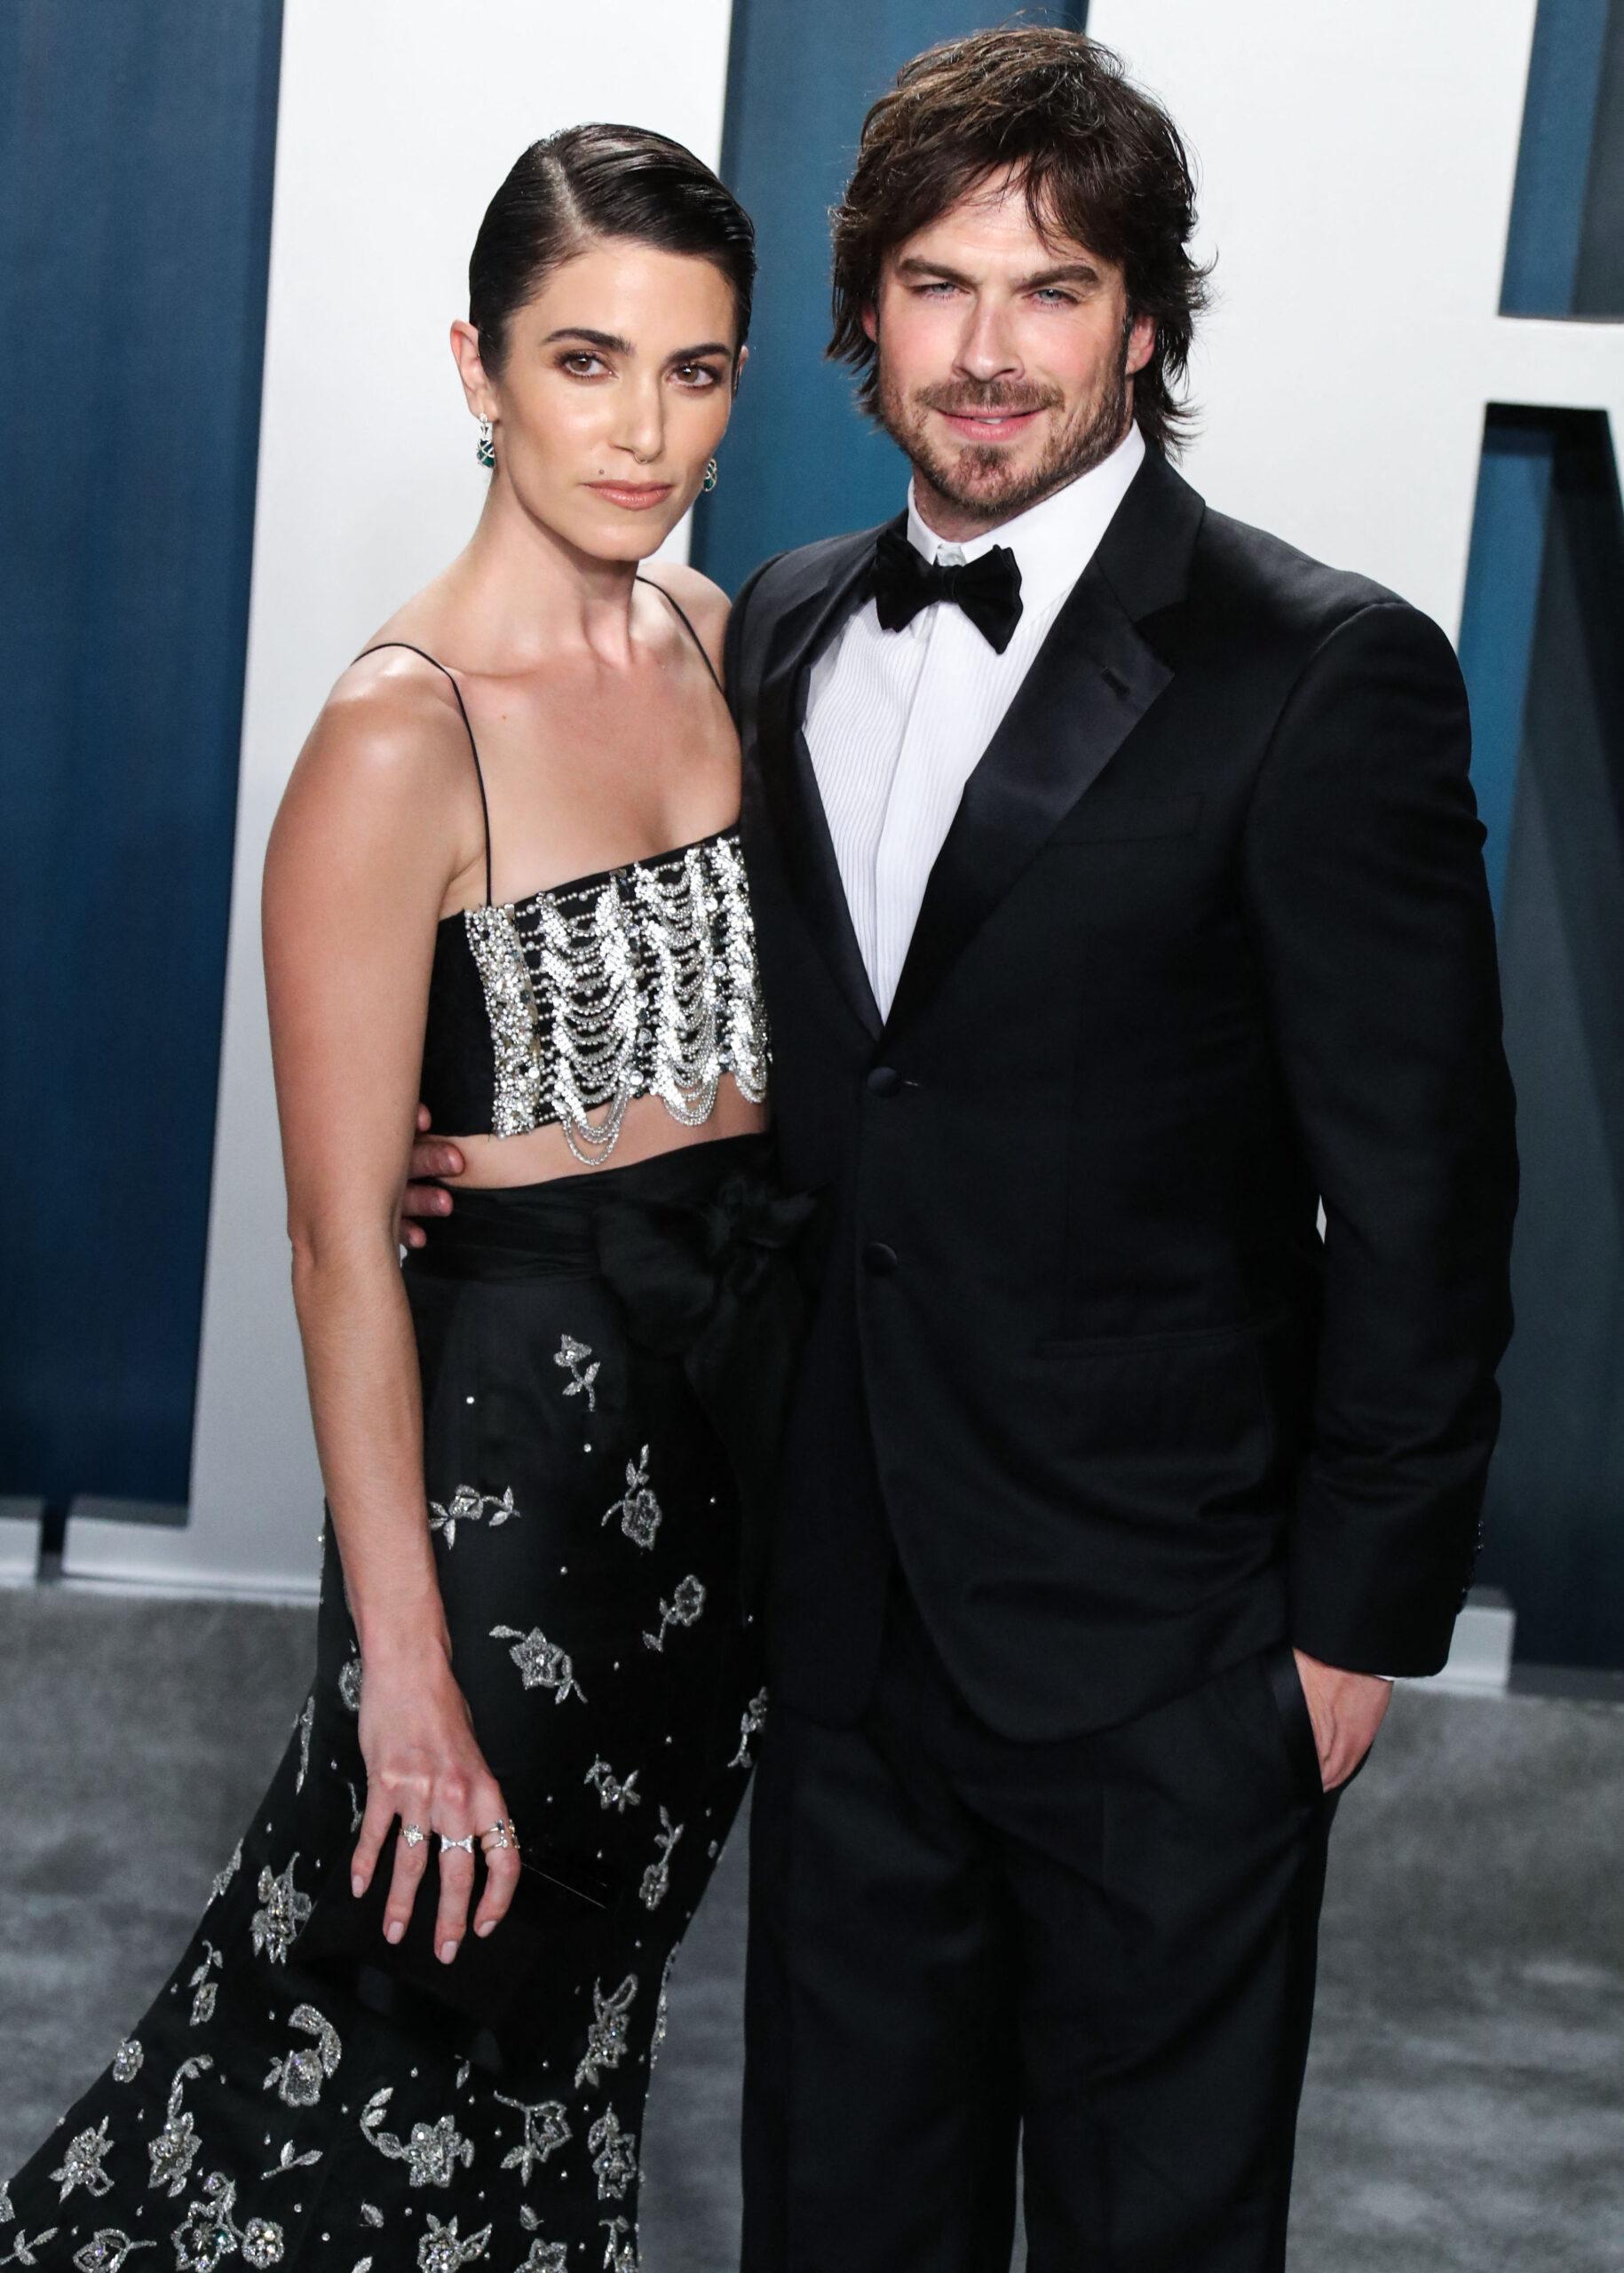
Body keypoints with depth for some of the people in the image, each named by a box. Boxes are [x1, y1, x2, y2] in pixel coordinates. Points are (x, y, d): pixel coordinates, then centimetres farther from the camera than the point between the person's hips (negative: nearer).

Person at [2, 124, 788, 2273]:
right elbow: (342, 1244, -19)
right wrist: (405, 1668, -19)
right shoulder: (400, 740, -20)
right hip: (516, 1395, -7)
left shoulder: (725, 645, 2)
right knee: (438, 1974, 7)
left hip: (744, 1374, 7)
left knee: (603, 1943, 21)